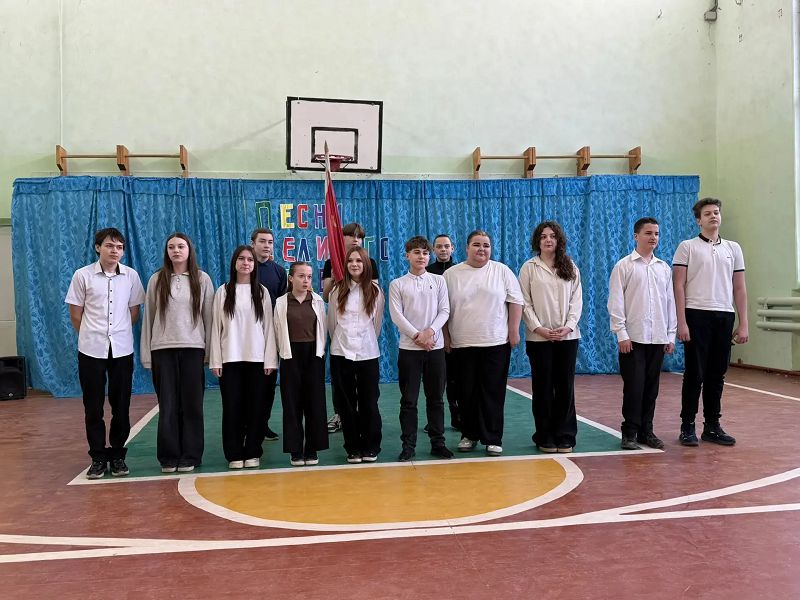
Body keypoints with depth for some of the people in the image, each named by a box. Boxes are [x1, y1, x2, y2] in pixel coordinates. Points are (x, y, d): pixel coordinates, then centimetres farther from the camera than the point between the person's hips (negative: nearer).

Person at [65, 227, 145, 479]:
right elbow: (75, 314, 2)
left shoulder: (131, 276, 1)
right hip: (91, 350, -1)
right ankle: (98, 457, 16)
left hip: (122, 350, 1)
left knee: (121, 406, 6)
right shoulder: (83, 275, -3)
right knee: (93, 407, 5)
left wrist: (119, 333, 11)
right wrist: (91, 336, 8)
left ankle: (117, 455, 19)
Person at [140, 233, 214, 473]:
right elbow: (148, 317, 6)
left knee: (192, 404, 2)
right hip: (162, 349, 1)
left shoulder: (202, 279, 3)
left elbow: (209, 316, 4)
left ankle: (190, 456, 12)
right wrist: (146, 354, 4)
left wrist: (209, 350, 1)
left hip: (193, 348, 0)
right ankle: (168, 457, 13)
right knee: (168, 405, 4)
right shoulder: (157, 280, 4)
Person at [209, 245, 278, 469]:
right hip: (230, 358, 0)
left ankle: (253, 452, 13)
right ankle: (234, 454, 11)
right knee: (232, 406, 2)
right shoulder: (223, 291, 3)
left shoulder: (262, 292, 5)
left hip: (257, 358, 1)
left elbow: (268, 326, 4)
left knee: (256, 406, 3)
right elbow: (216, 327, 3)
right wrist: (215, 360, -3)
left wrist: (270, 359, -2)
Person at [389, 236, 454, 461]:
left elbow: (444, 311, 2)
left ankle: (438, 442, 17)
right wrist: (417, 336, -13)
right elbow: (396, 316, -4)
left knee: (436, 398, 7)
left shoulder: (439, 281, 8)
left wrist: (430, 331, -13)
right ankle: (408, 445, 9)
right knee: (409, 400, 2)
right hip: (409, 348, -1)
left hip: (435, 346, 2)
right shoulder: (397, 284, 3)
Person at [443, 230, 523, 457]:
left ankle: (493, 439, 9)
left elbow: (515, 301, 3)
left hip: (496, 343, -1)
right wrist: (446, 336, 4)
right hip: (462, 344, 1)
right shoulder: (451, 274, 5)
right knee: (467, 393, 7)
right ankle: (469, 435, 21)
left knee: (493, 392, 2)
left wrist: (514, 331, -3)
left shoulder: (502, 271, 3)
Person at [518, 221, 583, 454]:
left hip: (567, 336, 2)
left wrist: (569, 326, -9)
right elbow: (525, 302, -2)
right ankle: (545, 437, 11)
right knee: (543, 386, 3)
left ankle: (565, 436, 11)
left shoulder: (570, 267, 9)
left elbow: (576, 299, 5)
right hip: (539, 337, -2)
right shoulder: (529, 268, 3)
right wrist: (539, 328, -12)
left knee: (565, 386, 3)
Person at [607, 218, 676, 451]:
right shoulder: (624, 266, -2)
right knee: (633, 386, -2)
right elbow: (615, 302, -6)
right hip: (633, 337, -4)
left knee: (651, 386, 9)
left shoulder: (664, 268, 11)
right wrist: (621, 334, -11)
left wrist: (671, 335, 9)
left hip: (658, 338, 4)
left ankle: (646, 430, 19)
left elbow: (670, 302, 13)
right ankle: (629, 433, 8)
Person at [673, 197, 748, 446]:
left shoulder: (733, 248, 13)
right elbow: (678, 286, -3)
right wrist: (681, 322, -11)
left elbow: (739, 288, 13)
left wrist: (743, 324, 7)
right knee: (695, 373, -2)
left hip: (724, 316, 4)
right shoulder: (687, 247, 1)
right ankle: (687, 426, 8)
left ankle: (712, 425, 17)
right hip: (697, 315, -4)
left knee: (717, 374, 8)